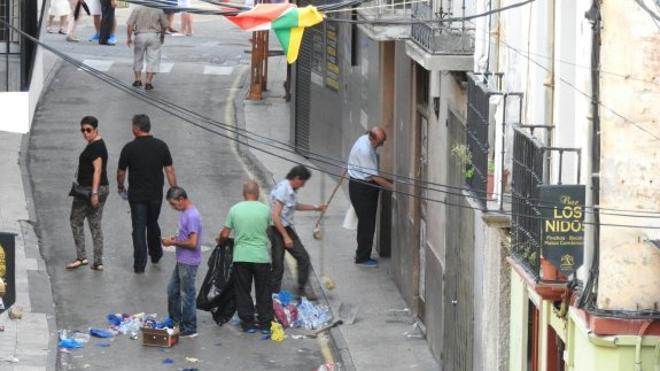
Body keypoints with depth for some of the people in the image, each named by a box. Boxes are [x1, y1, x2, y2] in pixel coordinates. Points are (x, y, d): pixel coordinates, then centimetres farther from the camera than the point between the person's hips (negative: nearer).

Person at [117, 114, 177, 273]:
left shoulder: (129, 148, -10)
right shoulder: (161, 146, -3)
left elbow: (121, 172, -1)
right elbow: (170, 170, -2)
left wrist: (120, 186, 18)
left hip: (137, 195, -3)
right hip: (156, 194, 3)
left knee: (139, 228, 1)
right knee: (152, 224, 24)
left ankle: (140, 264, -2)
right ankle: (156, 254, 38)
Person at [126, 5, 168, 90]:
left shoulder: (137, 10, 2)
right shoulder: (159, 11, 4)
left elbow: (130, 25, -6)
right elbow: (164, 26, 10)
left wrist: (129, 37, 1)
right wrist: (162, 35, 28)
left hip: (140, 35, 0)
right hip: (154, 36, 0)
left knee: (138, 58, 18)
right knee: (153, 59, 3)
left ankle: (138, 80, 21)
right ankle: (148, 82, -5)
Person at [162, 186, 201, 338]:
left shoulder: (192, 216, -22)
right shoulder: (184, 212, 9)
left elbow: (192, 243, -24)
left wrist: (173, 242, -15)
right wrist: (175, 238, 4)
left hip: (188, 263, -10)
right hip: (181, 261, 10)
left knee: (187, 295, -1)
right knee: (172, 291, 19)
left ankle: (189, 329, 7)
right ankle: (175, 321, 31)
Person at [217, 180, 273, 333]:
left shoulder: (234, 209, -3)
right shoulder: (265, 209, -4)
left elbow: (224, 234, 0)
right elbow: (268, 231, 9)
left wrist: (219, 240, 22)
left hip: (241, 257, 0)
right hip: (261, 257, 0)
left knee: (243, 292, 10)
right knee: (263, 292, 10)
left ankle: (248, 323, 11)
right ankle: (265, 324, 12)